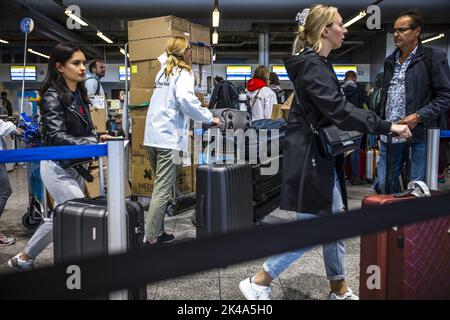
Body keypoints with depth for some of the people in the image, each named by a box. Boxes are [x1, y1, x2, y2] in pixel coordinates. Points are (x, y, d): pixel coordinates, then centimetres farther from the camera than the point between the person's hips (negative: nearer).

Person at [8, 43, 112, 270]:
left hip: (74, 166, 8)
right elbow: (56, 136, -25)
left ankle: (24, 259, 33)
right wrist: (93, 144, -35)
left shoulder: (79, 94, 8)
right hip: (58, 168, -8)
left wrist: (97, 138, -5)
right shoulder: (53, 96, -15)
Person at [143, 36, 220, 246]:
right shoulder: (183, 74, -6)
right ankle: (152, 237, 0)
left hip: (151, 136, 8)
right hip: (169, 139, -8)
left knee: (160, 187, 16)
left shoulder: (163, 71, 17)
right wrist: (209, 118, -15)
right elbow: (185, 99, -24)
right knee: (162, 191, -4)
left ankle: (157, 231, 21)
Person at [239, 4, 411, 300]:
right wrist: (387, 127, -21)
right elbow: (338, 109, -24)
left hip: (322, 156, 10)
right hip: (311, 157, -10)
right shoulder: (313, 65, -16)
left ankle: (339, 290, 30)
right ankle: (259, 282, 8)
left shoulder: (317, 63, 16)